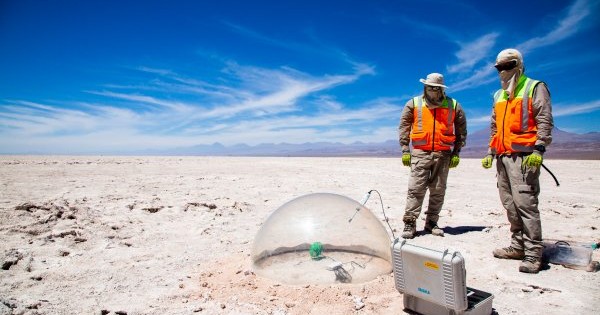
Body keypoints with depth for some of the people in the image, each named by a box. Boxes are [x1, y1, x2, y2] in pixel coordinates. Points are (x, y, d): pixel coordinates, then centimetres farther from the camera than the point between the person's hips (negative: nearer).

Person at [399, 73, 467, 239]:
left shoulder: (453, 106, 7)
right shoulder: (413, 104, 5)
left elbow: (461, 130, 12)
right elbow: (404, 127, 6)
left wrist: (456, 153, 6)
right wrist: (405, 150, 0)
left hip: (443, 155, 2)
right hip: (420, 153, -2)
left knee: (438, 191, 6)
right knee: (415, 189, -7)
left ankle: (431, 222, 18)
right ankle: (409, 224, -2)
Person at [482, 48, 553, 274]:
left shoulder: (534, 88, 3)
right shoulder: (499, 96, 23)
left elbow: (545, 120, -7)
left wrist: (538, 149, -18)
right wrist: (490, 152, 19)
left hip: (523, 155, -7)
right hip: (502, 156, 7)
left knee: (525, 202, -11)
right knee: (509, 203, 8)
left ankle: (533, 253, -5)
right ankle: (517, 246, 17)